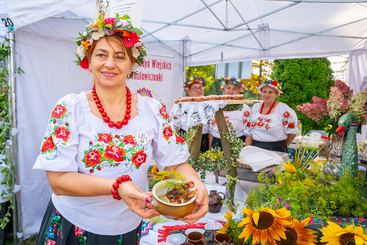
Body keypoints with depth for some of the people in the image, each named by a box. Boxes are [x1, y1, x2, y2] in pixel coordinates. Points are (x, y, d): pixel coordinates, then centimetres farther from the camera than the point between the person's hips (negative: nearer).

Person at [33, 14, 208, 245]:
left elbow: (178, 164, -8)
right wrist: (117, 186, -33)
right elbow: (58, 180, -18)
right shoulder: (68, 108, -14)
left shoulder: (154, 110, -9)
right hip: (72, 225, -1)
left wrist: (197, 185, -29)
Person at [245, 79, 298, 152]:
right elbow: (249, 132, 9)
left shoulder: (283, 109, -8)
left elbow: (292, 132, -3)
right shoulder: (255, 107, 7)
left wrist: (283, 146, 7)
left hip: (276, 151, -4)